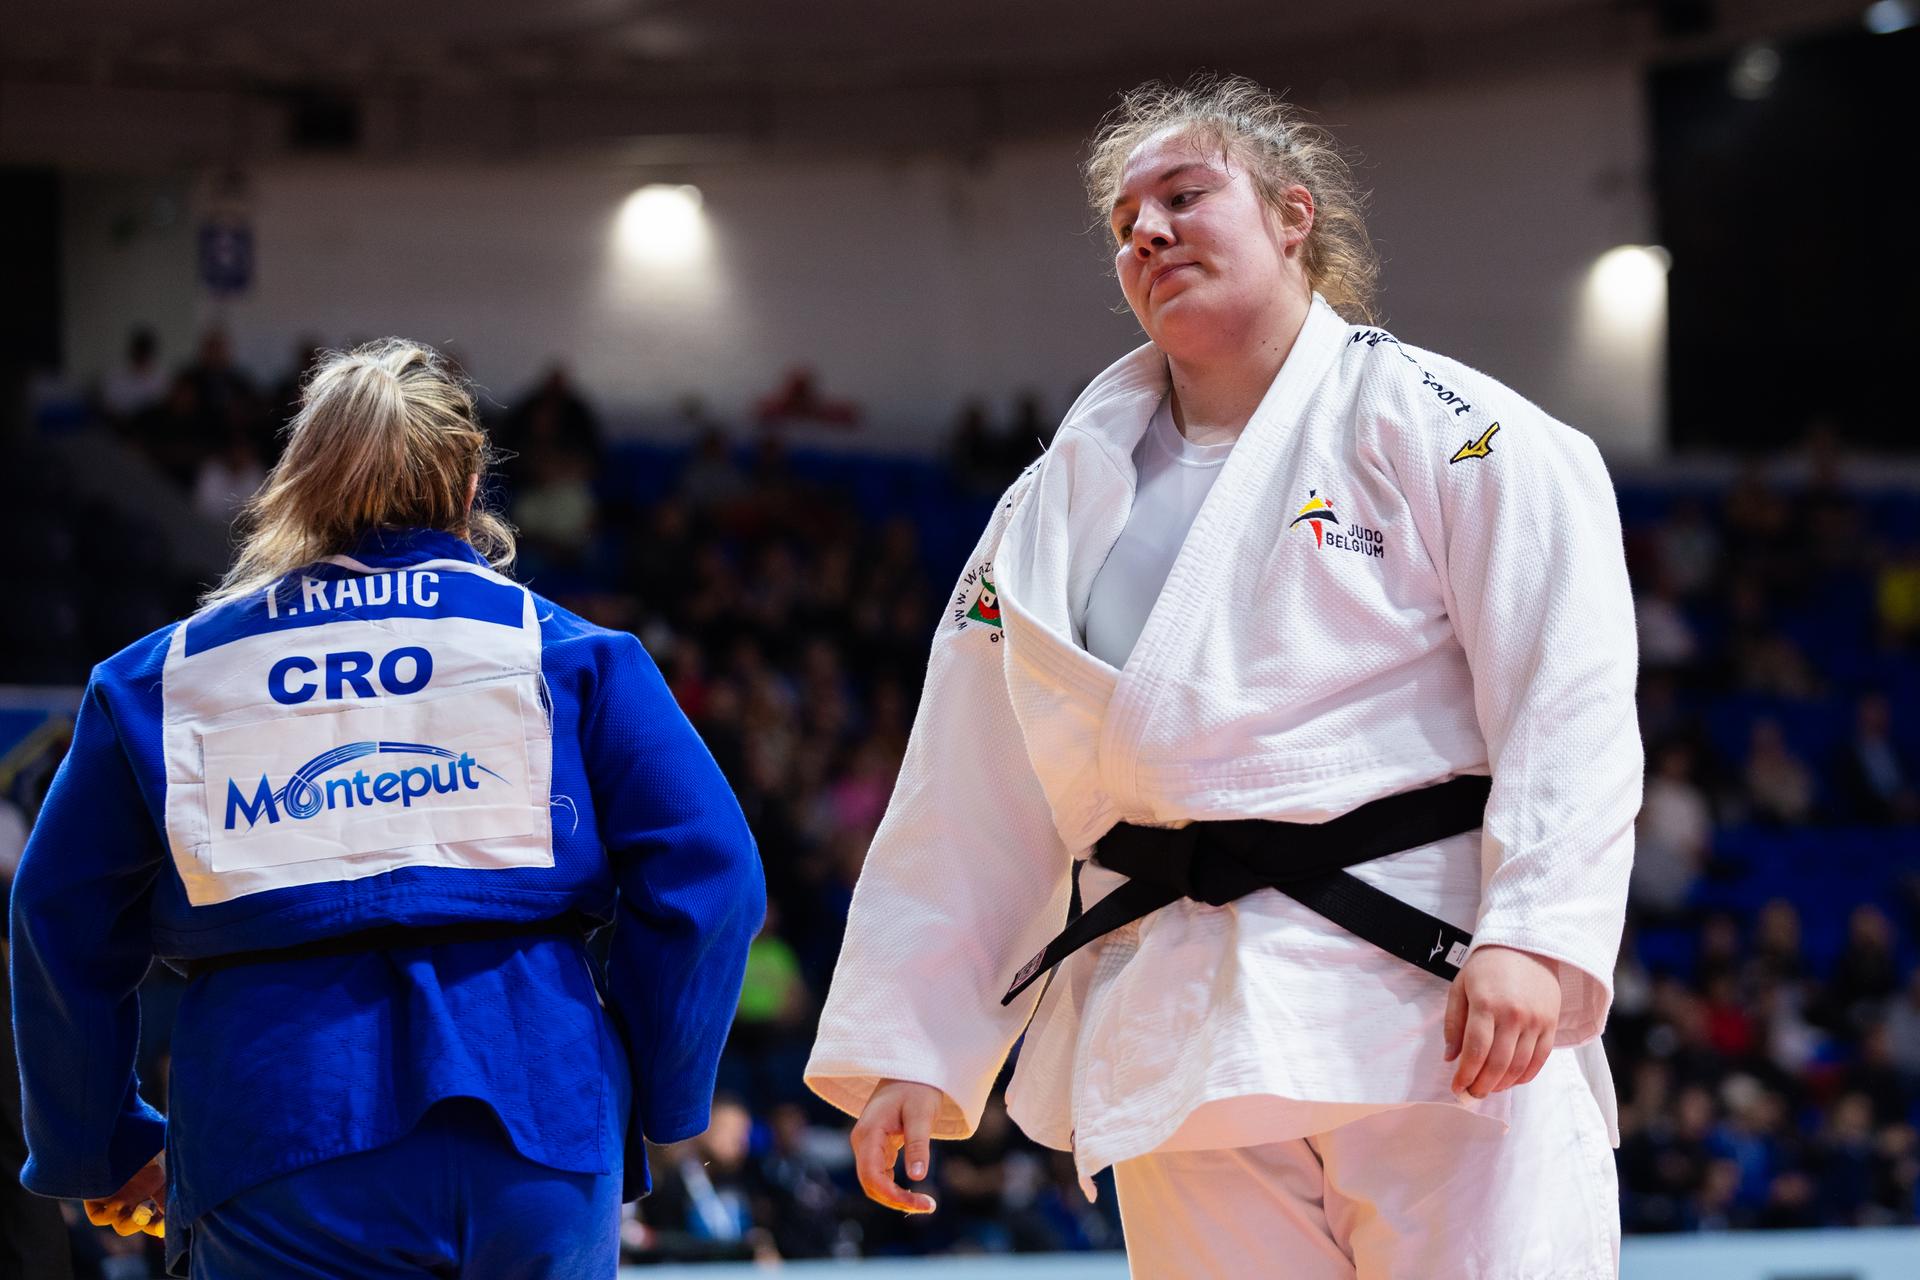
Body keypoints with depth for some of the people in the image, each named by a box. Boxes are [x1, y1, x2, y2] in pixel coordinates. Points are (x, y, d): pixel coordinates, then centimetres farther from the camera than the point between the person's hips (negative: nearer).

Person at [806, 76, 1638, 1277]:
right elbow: (970, 803, 18)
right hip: (1183, 1033, 5)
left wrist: (1530, 940, -20)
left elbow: (1566, 697, -7)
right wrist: (903, 1046, 12)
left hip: (1436, 1002, -5)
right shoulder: (1064, 498, 17)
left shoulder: (1432, 424, 1)